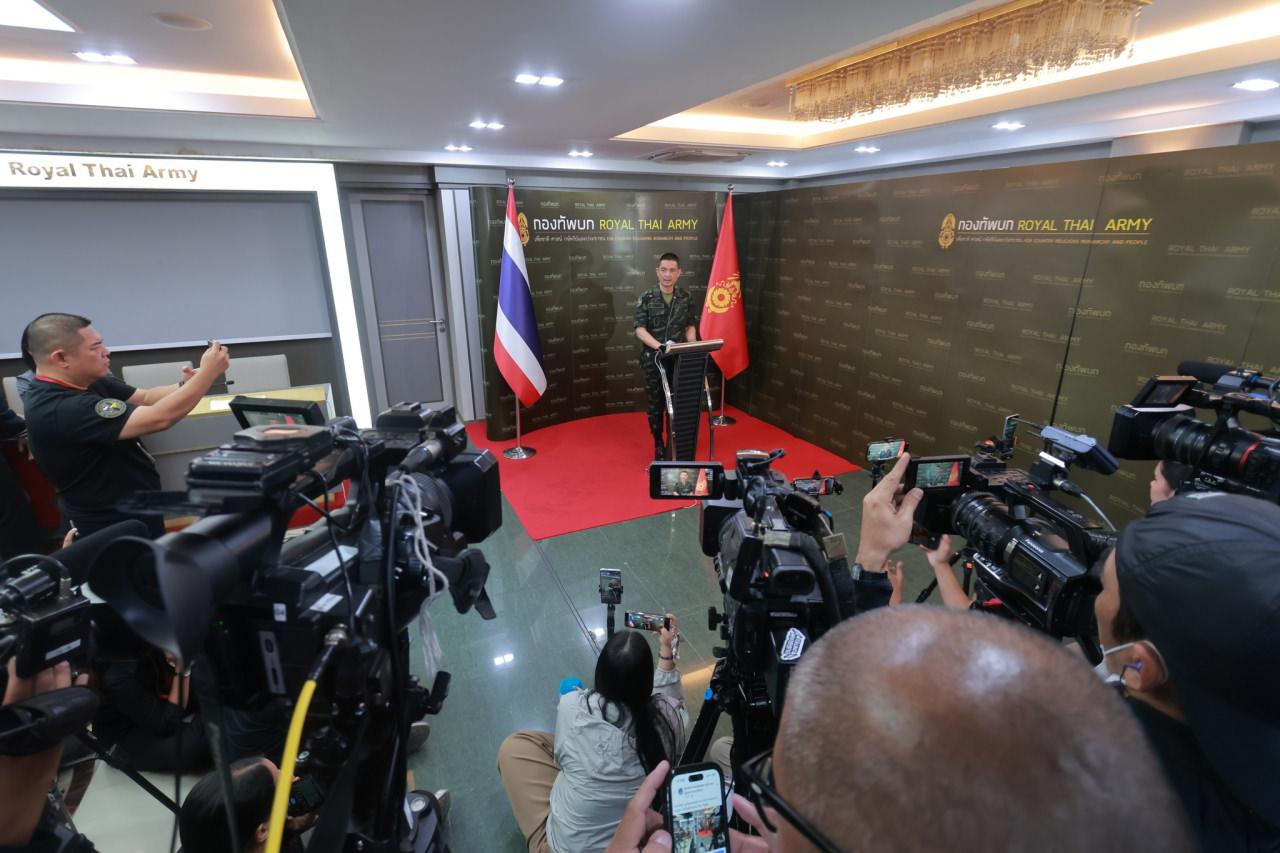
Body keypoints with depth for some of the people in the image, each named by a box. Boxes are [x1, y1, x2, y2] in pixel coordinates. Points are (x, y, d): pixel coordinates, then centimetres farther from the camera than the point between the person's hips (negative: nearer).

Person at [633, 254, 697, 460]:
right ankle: (659, 444, 21)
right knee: (655, 403, 7)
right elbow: (640, 330, -10)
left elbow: (690, 327, 9)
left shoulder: (686, 298, 3)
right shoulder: (646, 298, -5)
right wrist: (660, 346, -24)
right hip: (653, 359, -2)